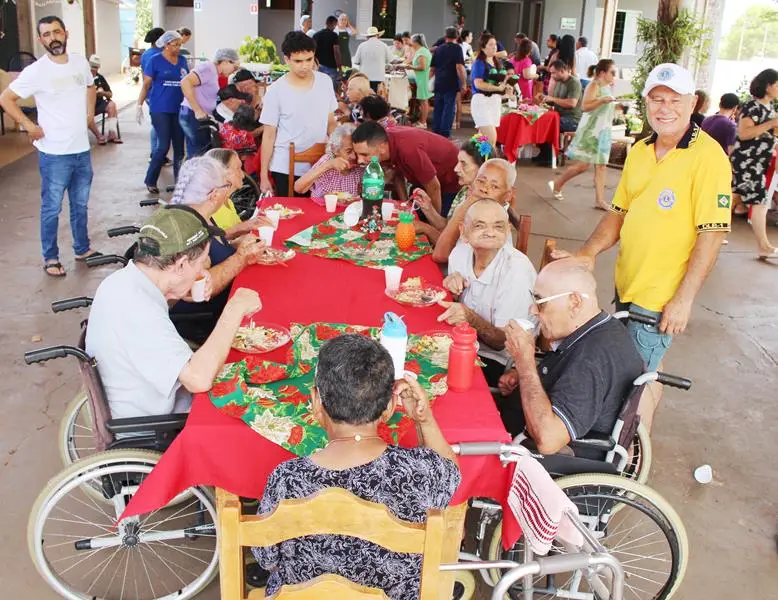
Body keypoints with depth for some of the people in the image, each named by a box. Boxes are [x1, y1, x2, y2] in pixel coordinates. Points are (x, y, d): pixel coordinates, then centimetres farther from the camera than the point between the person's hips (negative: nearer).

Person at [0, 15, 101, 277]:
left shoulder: (81, 62, 2)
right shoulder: (36, 71, -13)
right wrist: (29, 126, -12)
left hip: (82, 150, 5)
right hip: (54, 154, -5)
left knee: (80, 204, 18)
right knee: (51, 208, 5)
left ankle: (82, 249, 33)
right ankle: (50, 258, 16)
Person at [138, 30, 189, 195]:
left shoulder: (182, 60, 10)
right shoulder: (156, 60, -3)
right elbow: (146, 84, -2)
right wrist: (139, 105, -8)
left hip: (179, 109, 5)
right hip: (160, 110, -5)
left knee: (179, 146, 5)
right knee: (164, 146, -8)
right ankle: (150, 180, 5)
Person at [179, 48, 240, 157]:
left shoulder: (215, 72, 17)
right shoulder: (208, 68, -12)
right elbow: (185, 82, -24)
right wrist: (197, 110, -23)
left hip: (200, 117, 10)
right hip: (193, 116, -10)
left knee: (195, 154, 14)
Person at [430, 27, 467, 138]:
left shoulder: (438, 49, 12)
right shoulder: (457, 48, -5)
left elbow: (432, 68, 17)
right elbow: (459, 67, -15)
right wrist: (464, 83, -11)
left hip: (439, 83, 5)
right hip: (451, 84, -5)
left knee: (438, 108, 11)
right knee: (449, 108, -3)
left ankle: (436, 132, 15)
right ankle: (445, 133, -5)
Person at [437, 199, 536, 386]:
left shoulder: (518, 271, -22)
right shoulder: (460, 253, -4)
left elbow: (505, 342, -17)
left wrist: (472, 319, -35)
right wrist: (453, 290, -11)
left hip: (496, 362, -6)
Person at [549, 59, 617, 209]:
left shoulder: (608, 87, 14)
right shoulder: (594, 86, -11)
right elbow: (585, 106, -25)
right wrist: (602, 101, -34)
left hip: (603, 130, 8)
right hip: (590, 130, -8)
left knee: (601, 165, 2)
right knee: (583, 165, -7)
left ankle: (599, 200, 3)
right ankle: (557, 184, 13)